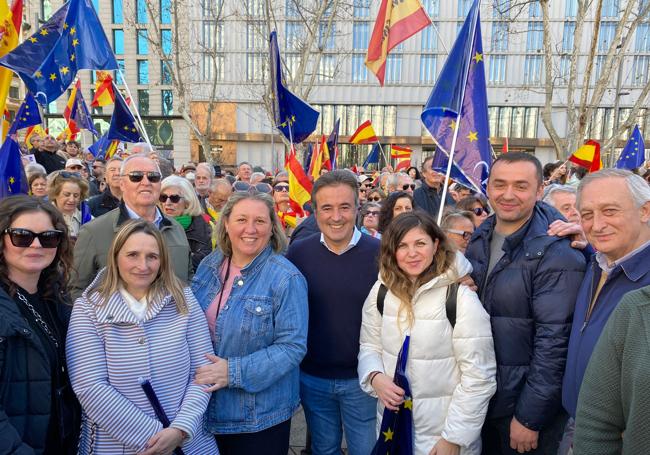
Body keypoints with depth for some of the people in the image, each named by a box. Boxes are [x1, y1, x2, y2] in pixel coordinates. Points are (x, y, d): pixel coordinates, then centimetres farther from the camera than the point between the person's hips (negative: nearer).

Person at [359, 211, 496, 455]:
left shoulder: (461, 297, -18)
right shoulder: (381, 290, -4)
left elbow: (478, 377, -16)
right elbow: (370, 346, 5)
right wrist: (375, 377, -14)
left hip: (443, 429, -4)